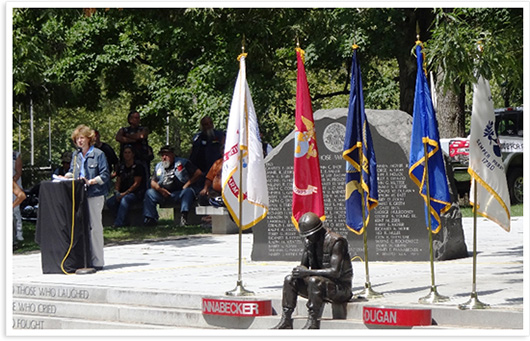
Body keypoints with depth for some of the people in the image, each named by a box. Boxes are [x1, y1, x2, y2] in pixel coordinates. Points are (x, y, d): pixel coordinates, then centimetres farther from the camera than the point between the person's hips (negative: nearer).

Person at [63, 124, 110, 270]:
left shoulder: (98, 154, -4)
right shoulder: (76, 155, 14)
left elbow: (105, 175, -7)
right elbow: (72, 171, 23)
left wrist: (90, 181, -17)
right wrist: (65, 177, 2)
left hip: (95, 194, -6)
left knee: (95, 226, -5)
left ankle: (97, 261, -1)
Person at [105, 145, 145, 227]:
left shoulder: (137, 166, -4)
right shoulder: (121, 167, 15)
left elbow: (136, 183, -11)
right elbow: (118, 182, 15)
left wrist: (125, 193, -17)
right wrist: (117, 192, -6)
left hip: (136, 193, -6)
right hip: (123, 193, 6)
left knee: (125, 199, -37)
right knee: (110, 202, -19)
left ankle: (118, 223, -41)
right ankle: (124, 221, -14)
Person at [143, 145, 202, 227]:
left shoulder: (182, 162, 5)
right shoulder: (158, 166, 20)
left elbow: (198, 173, -2)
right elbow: (153, 182, 15)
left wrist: (187, 185, -11)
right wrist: (160, 189, -6)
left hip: (179, 194, -4)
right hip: (163, 195, 4)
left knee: (188, 191, -34)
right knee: (149, 193, -14)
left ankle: (184, 216, -45)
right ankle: (150, 219, -21)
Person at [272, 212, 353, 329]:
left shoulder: (336, 242, -19)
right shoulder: (309, 241, 6)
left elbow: (335, 272, -27)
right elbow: (304, 265, 14)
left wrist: (307, 272, -28)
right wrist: (299, 271, -12)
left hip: (340, 287, -8)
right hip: (320, 284, 8)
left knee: (314, 281, -35)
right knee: (290, 280, -3)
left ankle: (313, 323, -32)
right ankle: (285, 322, -11)